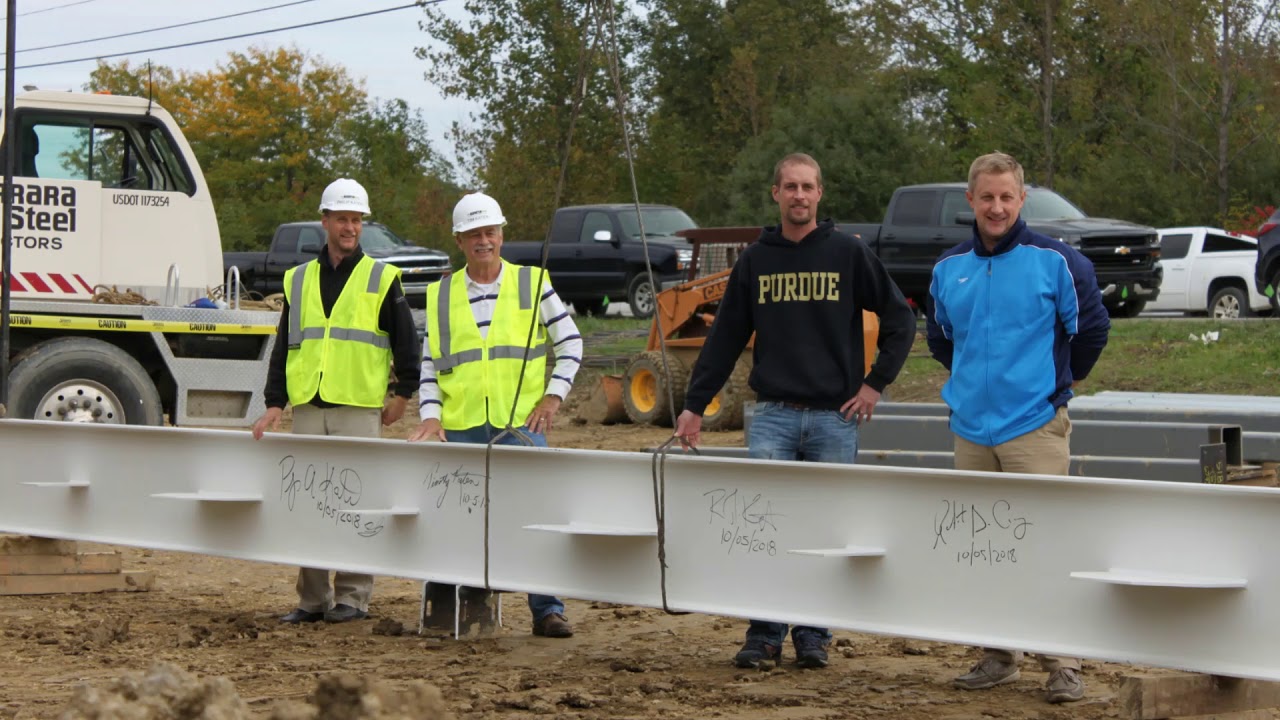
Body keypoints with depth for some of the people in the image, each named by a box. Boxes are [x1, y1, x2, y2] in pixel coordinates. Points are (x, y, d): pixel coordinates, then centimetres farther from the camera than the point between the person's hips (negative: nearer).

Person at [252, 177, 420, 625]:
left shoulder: (381, 280, 5)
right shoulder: (298, 280, 14)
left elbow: (406, 342, 6)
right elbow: (283, 347, 14)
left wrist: (403, 394, 1)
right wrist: (275, 404, 6)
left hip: (359, 408, -3)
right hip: (307, 408, 4)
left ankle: (353, 596, 4)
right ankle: (312, 599, 10)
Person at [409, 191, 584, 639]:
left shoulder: (532, 285, 6)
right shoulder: (441, 296, 11)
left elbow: (570, 342, 10)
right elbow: (429, 363, 12)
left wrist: (553, 396, -1)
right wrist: (430, 415, -1)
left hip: (522, 423, -2)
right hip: (460, 427, 2)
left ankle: (547, 609, -1)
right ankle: (472, 606, 16)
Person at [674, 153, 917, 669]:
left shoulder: (849, 254, 2)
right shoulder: (755, 260, 8)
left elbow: (900, 319, 7)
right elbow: (725, 337, 11)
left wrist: (876, 383, 1)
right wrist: (695, 404, 8)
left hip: (835, 417, -1)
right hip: (773, 415, 1)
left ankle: (813, 636, 15)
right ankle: (764, 635, 5)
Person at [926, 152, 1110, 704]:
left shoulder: (1054, 261, -5)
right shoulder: (949, 268, 9)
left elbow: (1091, 328, 4)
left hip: (1035, 426, -5)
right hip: (971, 427, 5)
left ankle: (1062, 664, -2)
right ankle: (998, 657, 20)